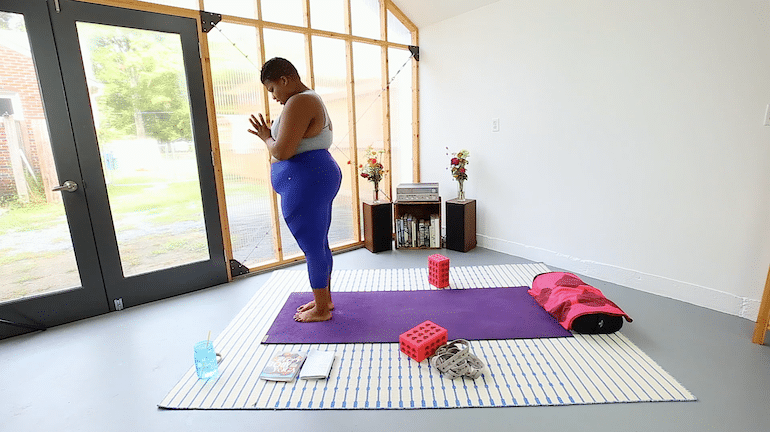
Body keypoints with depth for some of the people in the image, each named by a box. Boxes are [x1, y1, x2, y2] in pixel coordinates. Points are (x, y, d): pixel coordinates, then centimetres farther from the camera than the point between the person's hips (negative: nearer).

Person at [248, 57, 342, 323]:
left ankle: (321, 310, 16)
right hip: (321, 176, 11)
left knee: (312, 246, 0)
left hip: (305, 184, -11)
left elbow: (282, 152, -20)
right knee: (319, 243, 17)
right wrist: (272, 135, 16)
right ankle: (325, 299, 32)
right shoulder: (313, 100, 19)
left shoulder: (298, 103, -15)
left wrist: (265, 137, -1)